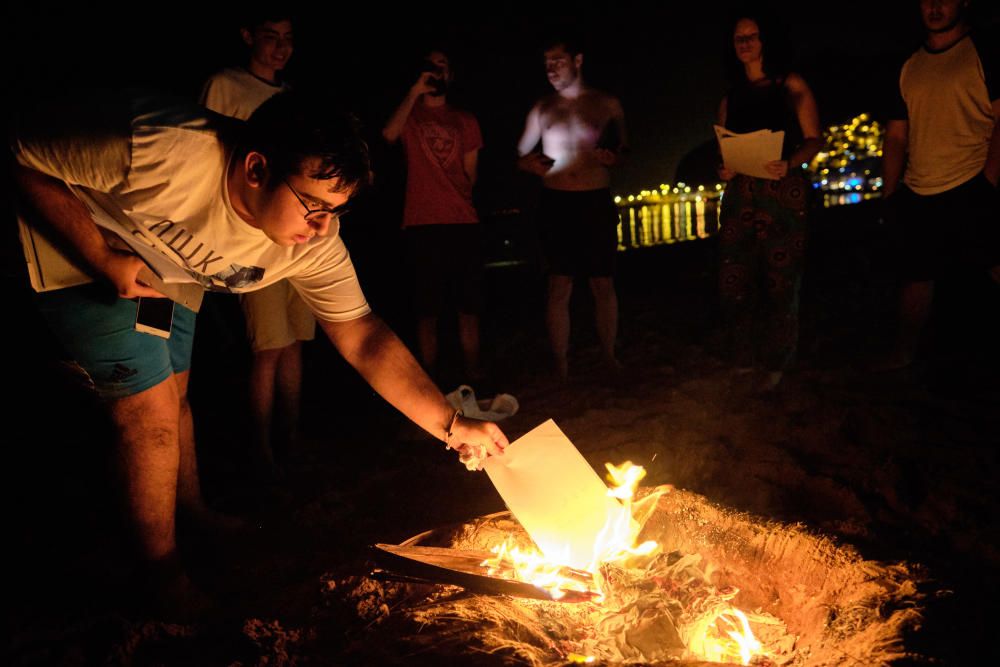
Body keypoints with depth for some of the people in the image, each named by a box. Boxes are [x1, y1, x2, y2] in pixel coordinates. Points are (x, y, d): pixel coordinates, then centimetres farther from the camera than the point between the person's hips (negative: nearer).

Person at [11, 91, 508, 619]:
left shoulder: (313, 242, -24)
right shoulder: (158, 153, -40)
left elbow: (362, 336, -21)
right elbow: (26, 156, -25)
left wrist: (451, 423, -28)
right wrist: (103, 260, -32)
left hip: (165, 266, 6)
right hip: (75, 246, -5)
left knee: (173, 392, 17)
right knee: (152, 408, -10)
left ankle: (193, 514, 41)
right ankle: (163, 575, 9)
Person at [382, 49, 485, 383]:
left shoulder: (465, 121, 19)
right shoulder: (410, 114, 12)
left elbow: (470, 171, 18)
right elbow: (389, 134, -11)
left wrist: (461, 200, 1)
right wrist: (415, 91, -11)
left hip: (463, 222, 2)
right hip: (422, 223, -2)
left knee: (469, 306, 1)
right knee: (427, 309, -1)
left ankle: (473, 377, 9)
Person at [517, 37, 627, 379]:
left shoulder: (607, 104, 9)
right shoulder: (542, 109, 11)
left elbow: (622, 151, 17)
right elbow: (520, 155, 15)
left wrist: (613, 157, -7)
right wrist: (529, 164, -8)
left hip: (597, 202, 0)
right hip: (556, 204, 0)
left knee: (603, 284, 3)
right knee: (559, 286, -4)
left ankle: (609, 357, 17)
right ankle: (561, 367, 1)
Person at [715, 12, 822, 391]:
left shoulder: (791, 86, 6)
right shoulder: (730, 97, 17)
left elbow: (813, 140, 0)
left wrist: (789, 163, -20)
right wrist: (724, 170, -2)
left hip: (783, 192, -3)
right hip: (740, 193, 3)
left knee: (780, 283, -2)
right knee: (733, 282, -2)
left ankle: (776, 365, 12)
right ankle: (742, 360, 16)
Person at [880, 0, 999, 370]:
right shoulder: (910, 68, 16)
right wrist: (889, 193, 10)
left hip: (970, 189, -5)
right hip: (917, 195, 5)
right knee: (916, 276, 12)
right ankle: (903, 353, 24)